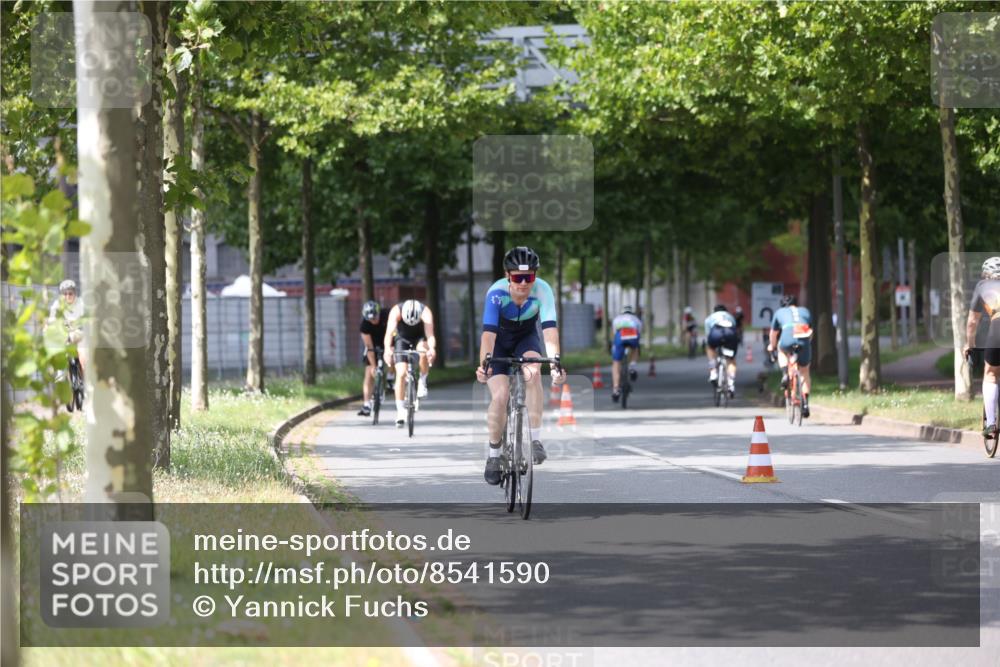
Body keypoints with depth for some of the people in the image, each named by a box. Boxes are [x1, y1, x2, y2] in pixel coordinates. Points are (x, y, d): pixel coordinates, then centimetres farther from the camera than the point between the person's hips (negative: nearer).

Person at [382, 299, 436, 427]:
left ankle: (422, 381, -9)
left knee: (423, 351, -35)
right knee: (401, 373, -14)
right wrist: (387, 349, -61)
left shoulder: (425, 312, -32)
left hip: (420, 338, 0)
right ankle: (400, 411, -6)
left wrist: (432, 348, -64)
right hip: (402, 338, 0)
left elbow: (430, 334, -44)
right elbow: (389, 332, -42)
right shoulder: (396, 311, -31)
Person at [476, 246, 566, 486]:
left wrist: (555, 361, -54)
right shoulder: (497, 293, -32)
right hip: (499, 341, -1)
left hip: (526, 338, 1)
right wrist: (484, 364, -56)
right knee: (500, 396, -17)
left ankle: (535, 439, -22)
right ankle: (493, 454, 5)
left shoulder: (542, 291, -29)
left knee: (533, 372, -31)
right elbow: (488, 332, -40)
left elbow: (549, 328, -39)